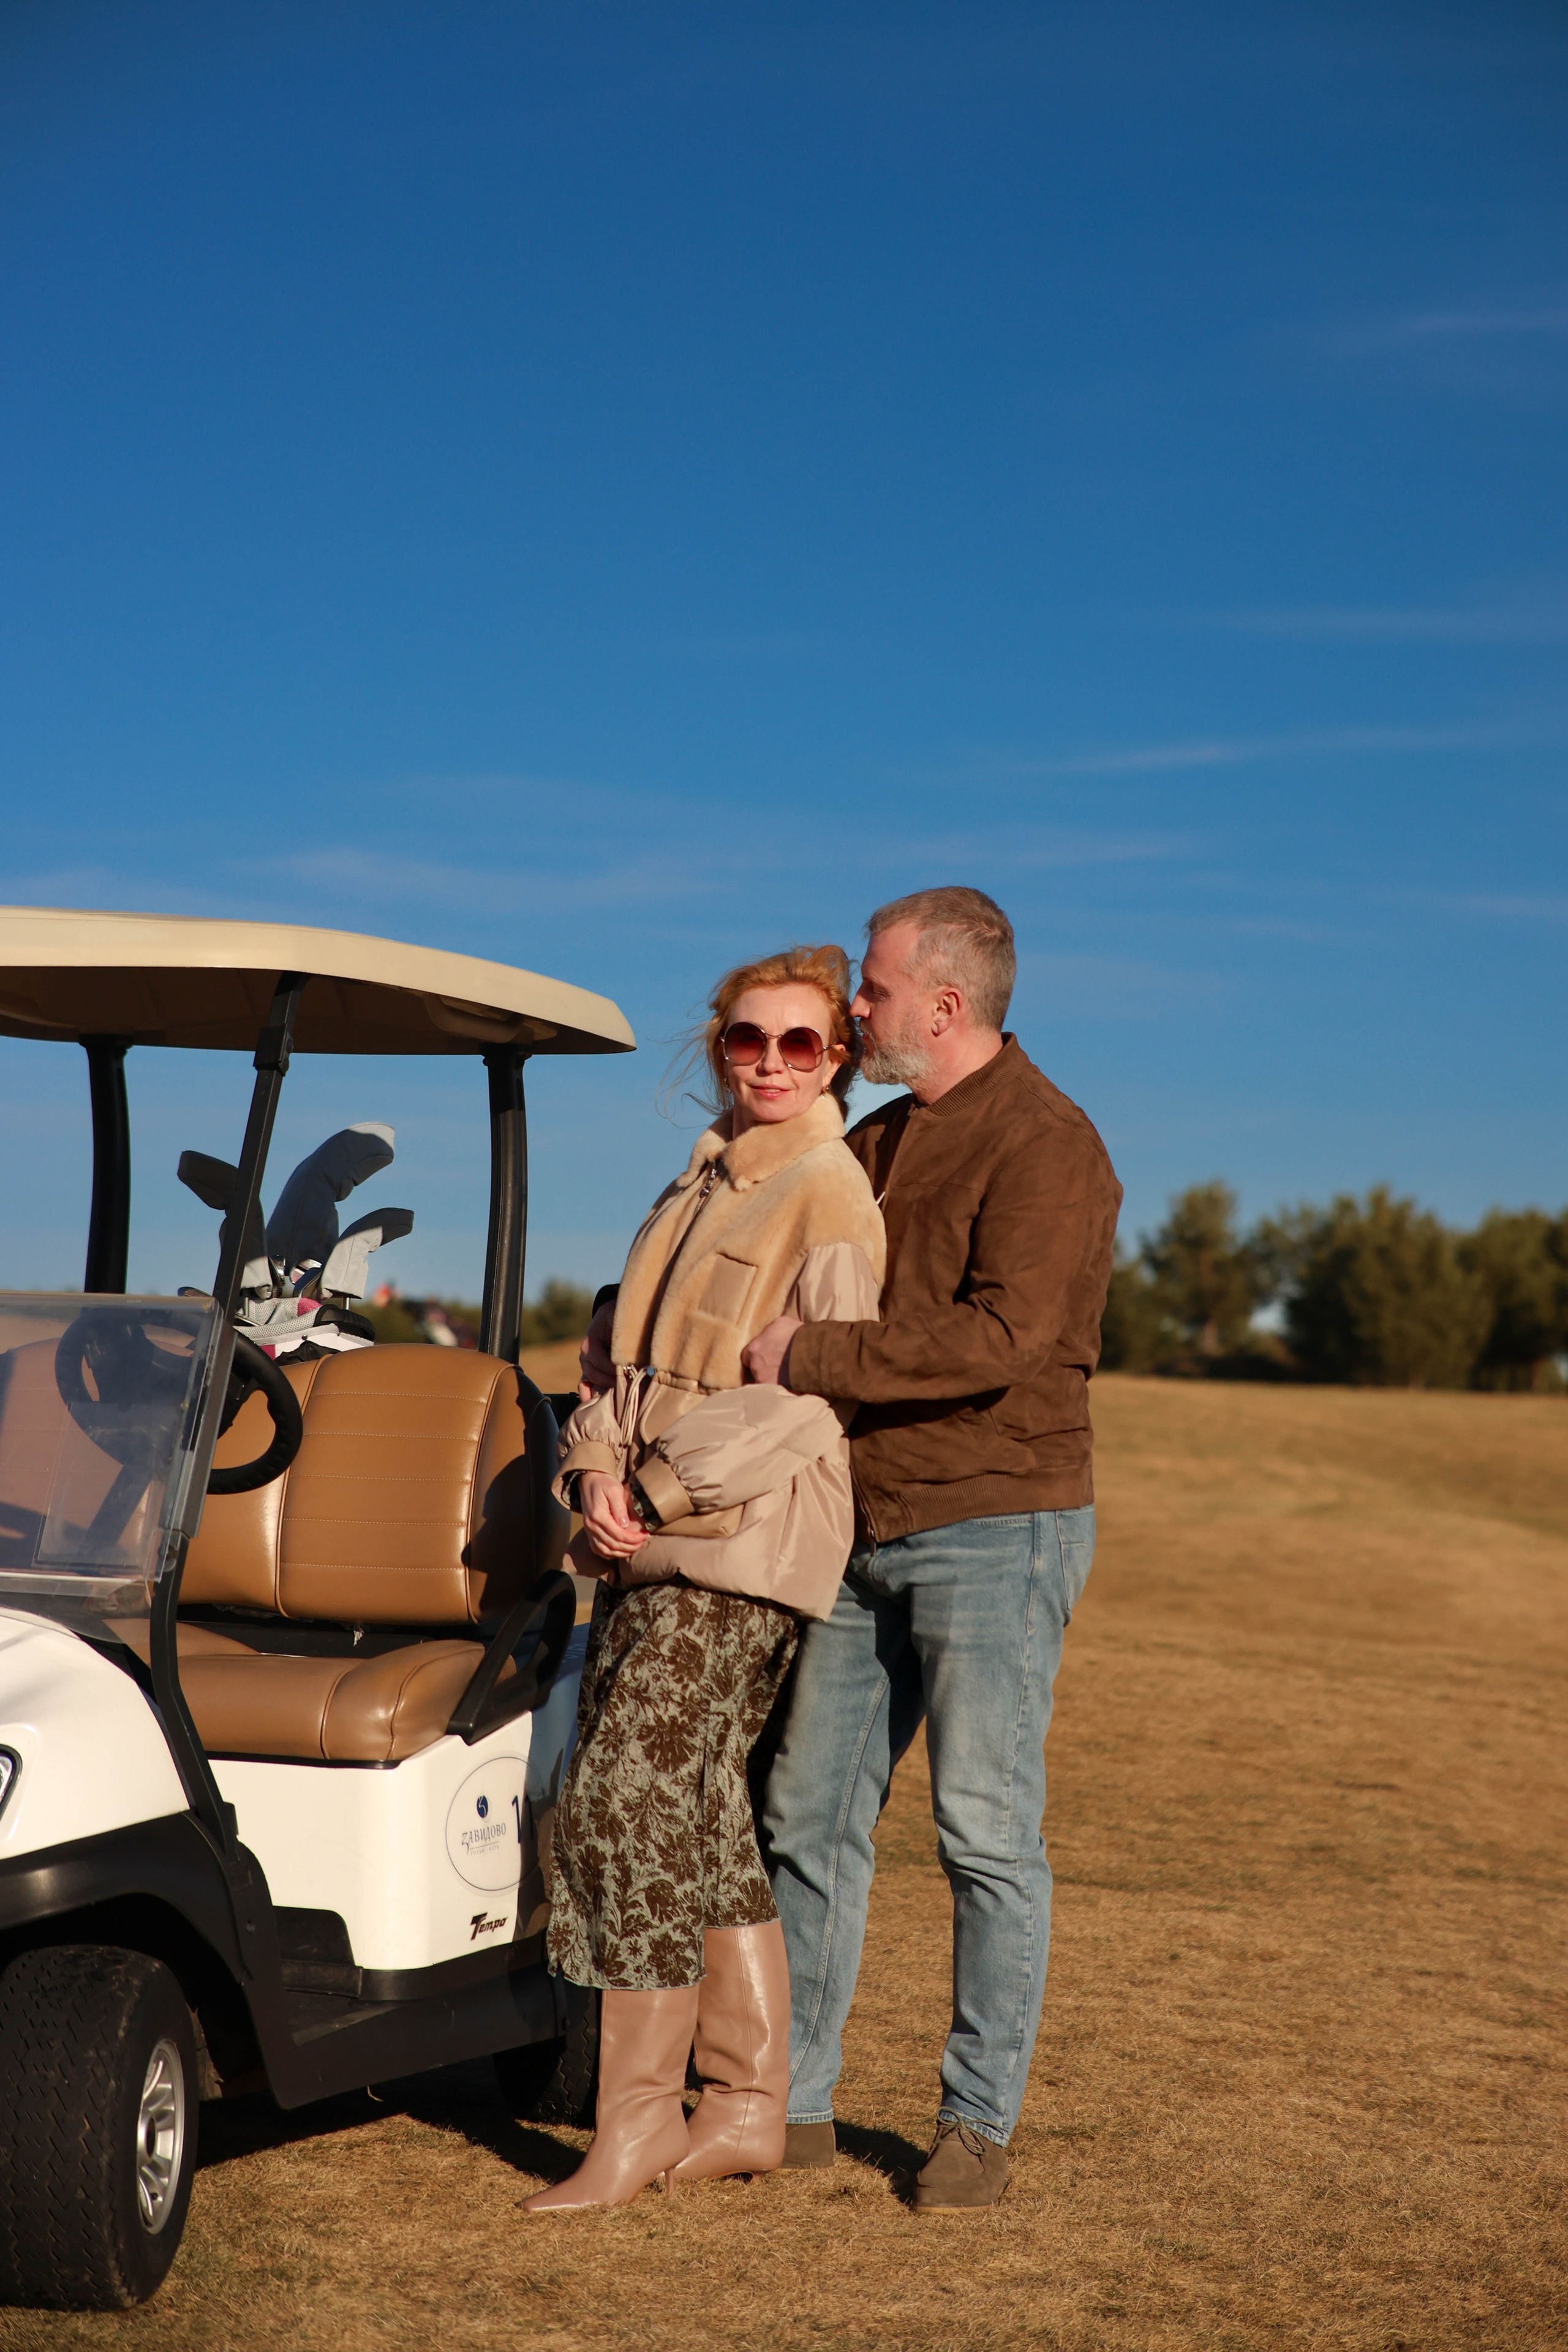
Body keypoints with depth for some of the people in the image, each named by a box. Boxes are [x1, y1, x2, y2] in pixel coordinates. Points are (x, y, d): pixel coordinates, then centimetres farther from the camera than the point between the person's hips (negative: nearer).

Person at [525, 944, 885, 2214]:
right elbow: (627, 1353, 18)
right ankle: (749, 2105, 18)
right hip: (652, 1540, 8)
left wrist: (672, 1487, -15)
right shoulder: (698, 1187, 20)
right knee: (699, 1810, 9)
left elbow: (812, 1394, -14)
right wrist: (600, 1465, 0)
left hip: (742, 1544, -8)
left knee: (630, 1797, -12)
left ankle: (639, 2115, -3)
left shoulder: (831, 1195, -6)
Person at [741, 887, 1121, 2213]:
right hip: (872, 1531, 8)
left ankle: (980, 2122, 11)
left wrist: (808, 1359, -21)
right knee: (811, 1814, 8)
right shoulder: (878, 1144, 15)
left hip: (997, 1528, -8)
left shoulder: (1045, 1145, -12)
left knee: (988, 1834, -2)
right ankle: (792, 2102, 18)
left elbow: (1003, 1336, -26)